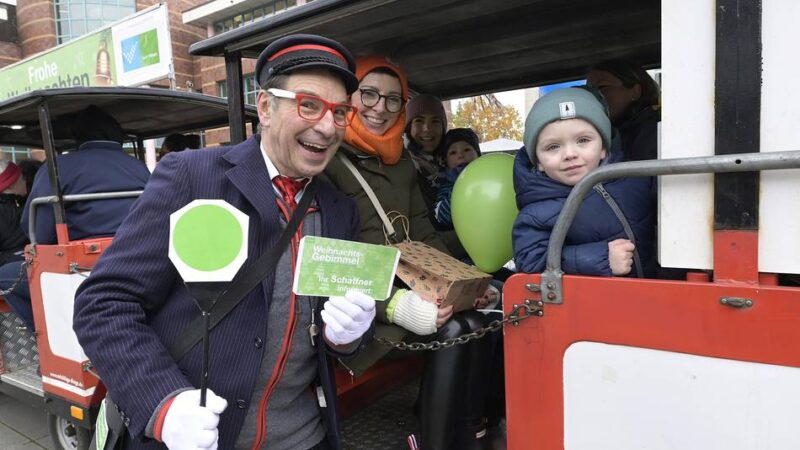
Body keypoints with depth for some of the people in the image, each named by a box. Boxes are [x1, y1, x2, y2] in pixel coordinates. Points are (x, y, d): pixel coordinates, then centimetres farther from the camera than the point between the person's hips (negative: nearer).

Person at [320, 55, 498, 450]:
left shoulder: (402, 163, 16)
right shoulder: (326, 159, -8)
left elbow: (424, 237, 15)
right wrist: (392, 305, -28)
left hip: (408, 287, 7)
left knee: (475, 324, -18)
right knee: (453, 331, -24)